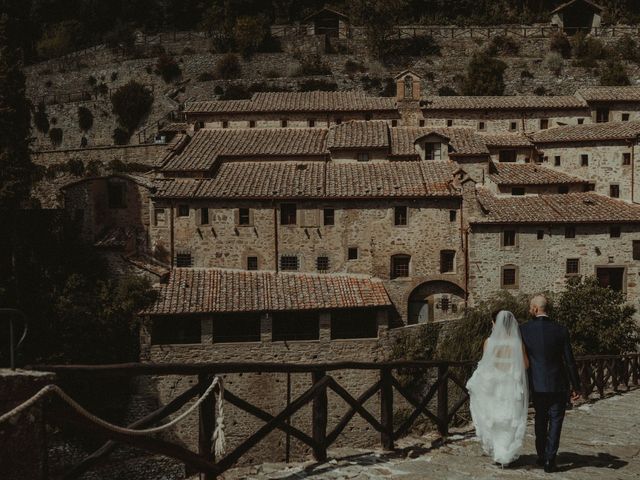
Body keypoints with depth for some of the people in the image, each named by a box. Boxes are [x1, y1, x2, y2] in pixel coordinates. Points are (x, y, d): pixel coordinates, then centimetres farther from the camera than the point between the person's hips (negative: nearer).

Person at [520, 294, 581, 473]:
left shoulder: (524, 329, -8)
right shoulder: (560, 330, -9)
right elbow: (570, 362, -7)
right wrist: (576, 387, 2)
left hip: (537, 385, 2)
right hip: (558, 385, -1)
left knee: (540, 420, 18)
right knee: (555, 421, 7)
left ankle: (541, 456, 25)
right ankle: (549, 460, 2)